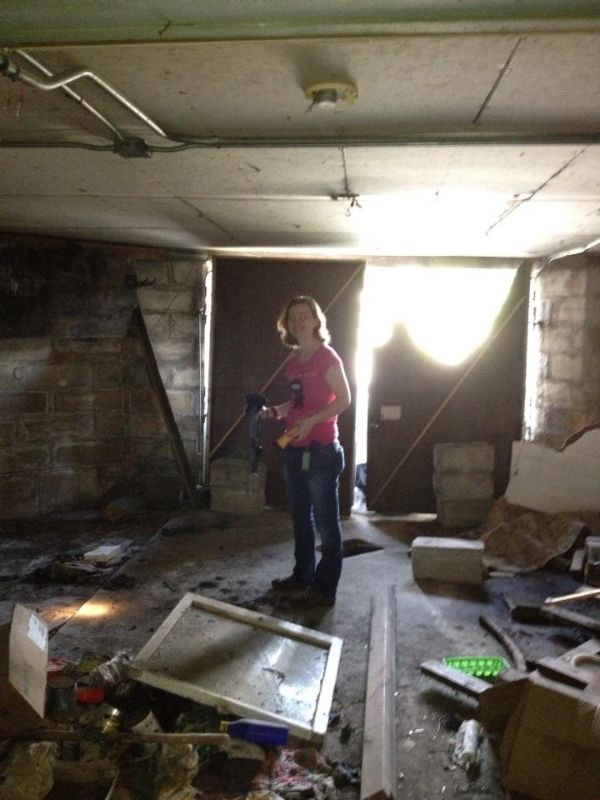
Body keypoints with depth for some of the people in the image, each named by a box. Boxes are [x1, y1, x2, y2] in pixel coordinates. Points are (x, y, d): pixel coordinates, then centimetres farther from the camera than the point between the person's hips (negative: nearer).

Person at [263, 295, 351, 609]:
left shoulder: (327, 357, -10)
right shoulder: (294, 361, 13)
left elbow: (344, 399, -12)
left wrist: (312, 421, -22)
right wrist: (275, 412, 4)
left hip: (321, 451, -8)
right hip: (294, 451, 9)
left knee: (326, 522, 1)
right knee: (301, 518, 18)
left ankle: (324, 589, 9)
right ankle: (302, 575, 32)